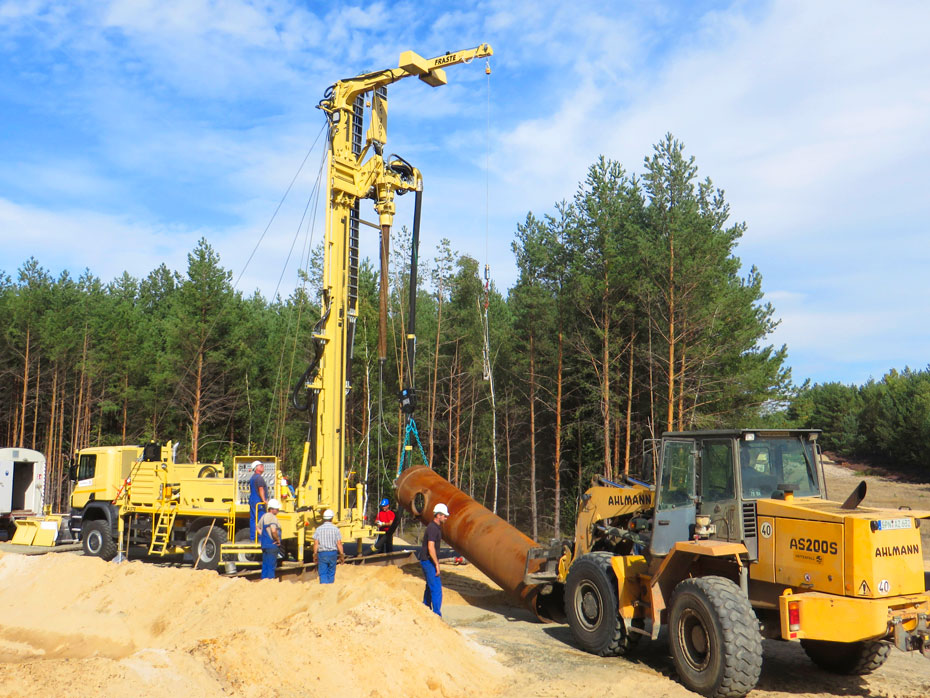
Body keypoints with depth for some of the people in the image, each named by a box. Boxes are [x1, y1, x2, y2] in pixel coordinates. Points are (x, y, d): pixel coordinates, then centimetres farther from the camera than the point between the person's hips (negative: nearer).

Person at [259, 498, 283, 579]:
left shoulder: (264, 516, 13)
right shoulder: (273, 517, -16)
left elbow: (258, 528, 25)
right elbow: (273, 530, -29)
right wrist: (278, 540, -16)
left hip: (264, 545, 9)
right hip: (272, 545, -9)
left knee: (265, 565, 15)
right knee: (271, 565, -4)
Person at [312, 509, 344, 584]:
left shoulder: (318, 529, -2)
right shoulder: (335, 529, -4)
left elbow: (316, 544, -3)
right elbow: (339, 544, -5)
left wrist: (315, 555, 6)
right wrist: (342, 555, 3)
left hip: (322, 553, 0)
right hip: (333, 553, 1)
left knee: (323, 574, 0)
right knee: (331, 573, 14)